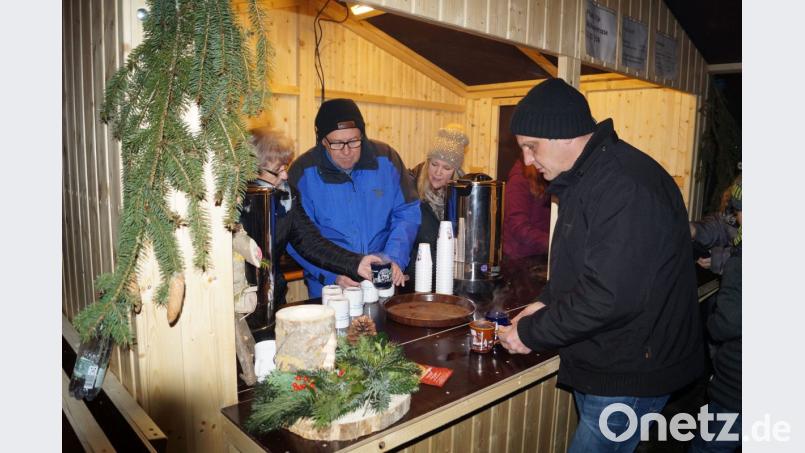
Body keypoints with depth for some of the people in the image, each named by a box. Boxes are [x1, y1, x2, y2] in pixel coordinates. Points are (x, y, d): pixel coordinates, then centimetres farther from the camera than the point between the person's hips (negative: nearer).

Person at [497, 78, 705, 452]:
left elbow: (610, 295, -30)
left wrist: (531, 333, -18)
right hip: (599, 366, 10)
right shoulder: (586, 178, 9)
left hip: (628, 379, -9)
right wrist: (546, 303, 5)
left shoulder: (624, 186, -26)